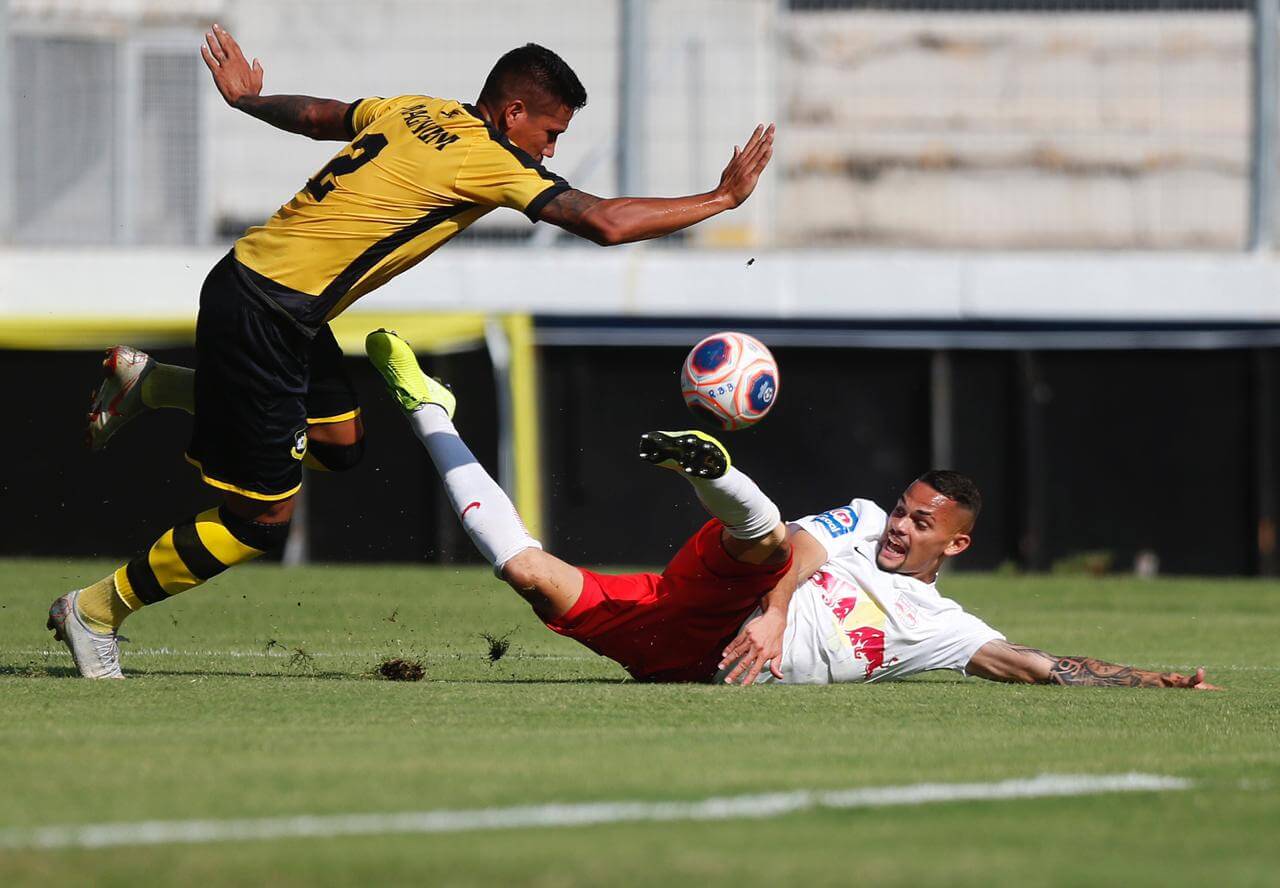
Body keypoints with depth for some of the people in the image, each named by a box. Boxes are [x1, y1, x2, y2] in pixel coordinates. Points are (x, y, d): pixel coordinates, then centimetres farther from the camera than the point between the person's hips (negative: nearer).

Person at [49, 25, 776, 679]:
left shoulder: (416, 112, 8)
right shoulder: (490, 159, -15)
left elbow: (315, 115, 24)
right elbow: (606, 223, -19)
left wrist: (245, 97, 44)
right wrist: (722, 199, -11)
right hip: (265, 317, -9)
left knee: (340, 446, 20)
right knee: (260, 521, -2)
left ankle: (149, 383, 25)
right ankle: (95, 614, 9)